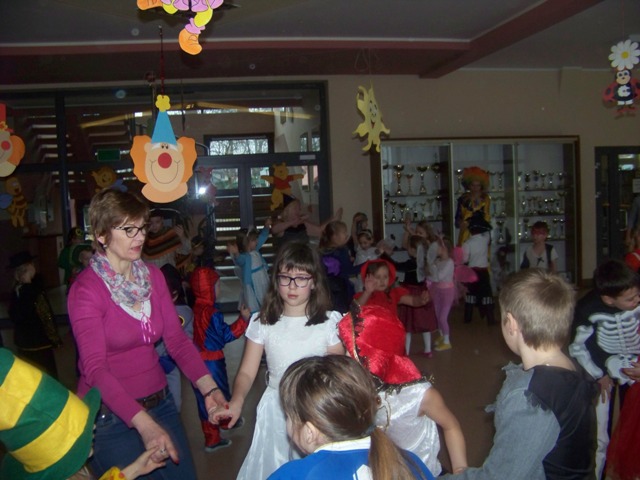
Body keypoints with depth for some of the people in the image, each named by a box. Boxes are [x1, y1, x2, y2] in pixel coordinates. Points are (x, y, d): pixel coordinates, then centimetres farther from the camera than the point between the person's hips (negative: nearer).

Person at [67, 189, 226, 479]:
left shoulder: (153, 276, 1)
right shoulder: (85, 289, -16)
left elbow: (177, 339, -3)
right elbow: (95, 369, -24)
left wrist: (209, 389, -18)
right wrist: (144, 423, -35)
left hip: (160, 403, 5)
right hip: (112, 416, -5)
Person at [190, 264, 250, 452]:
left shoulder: (195, 309, 0)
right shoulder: (212, 313, -23)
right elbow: (226, 335, -19)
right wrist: (243, 320, -17)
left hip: (197, 361, 7)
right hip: (212, 361, -7)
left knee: (203, 399, 13)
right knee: (221, 393, 18)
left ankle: (211, 439, 23)